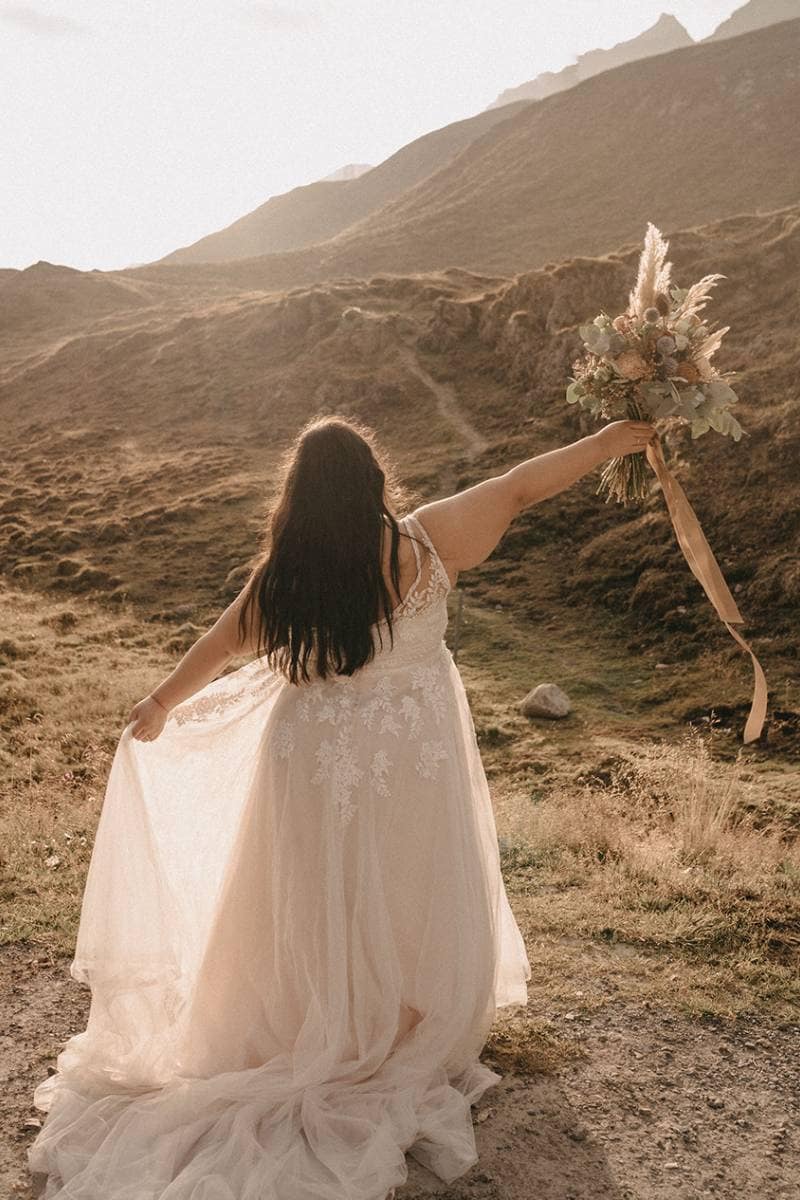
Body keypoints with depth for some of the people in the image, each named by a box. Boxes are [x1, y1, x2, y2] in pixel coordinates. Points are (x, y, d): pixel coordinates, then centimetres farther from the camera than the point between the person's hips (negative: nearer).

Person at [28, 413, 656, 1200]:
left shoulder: (282, 572, -8)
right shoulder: (424, 542, -15)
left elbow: (220, 645, 4)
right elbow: (518, 486, -6)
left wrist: (159, 707, 20)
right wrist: (606, 442, 5)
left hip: (314, 751, 2)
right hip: (410, 754, -2)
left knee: (323, 901, 18)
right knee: (409, 900, 16)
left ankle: (317, 1036, 37)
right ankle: (412, 1046, 32)